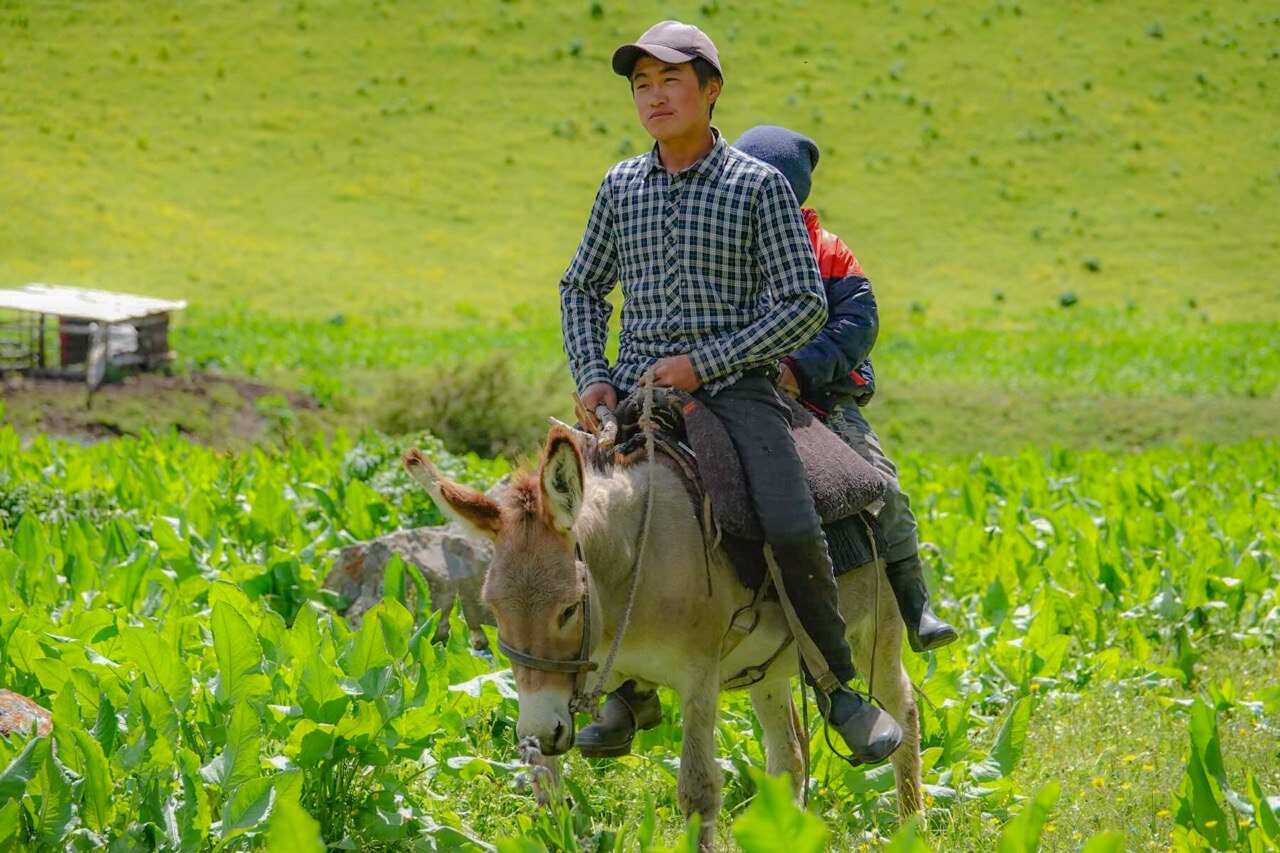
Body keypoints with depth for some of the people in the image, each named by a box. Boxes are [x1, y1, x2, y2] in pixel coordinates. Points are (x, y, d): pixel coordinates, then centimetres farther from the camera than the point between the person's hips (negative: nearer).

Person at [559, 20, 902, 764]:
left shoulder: (760, 186, -1)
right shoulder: (621, 187, 11)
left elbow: (805, 304, -4)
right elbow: (582, 288, 22)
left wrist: (705, 363, -12)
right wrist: (591, 376, 4)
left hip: (735, 386, -4)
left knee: (794, 532, -24)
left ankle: (838, 684, -3)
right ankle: (630, 688, 8)